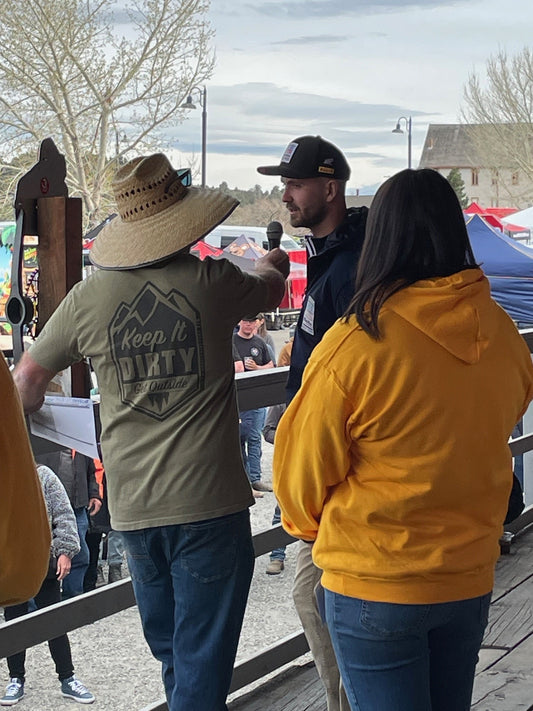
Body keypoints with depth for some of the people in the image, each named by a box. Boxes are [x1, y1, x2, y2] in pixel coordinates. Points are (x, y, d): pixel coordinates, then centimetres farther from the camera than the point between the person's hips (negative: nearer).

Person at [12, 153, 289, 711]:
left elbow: (27, 379, 13)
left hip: (132, 507, 4)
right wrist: (272, 263, 42)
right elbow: (270, 290, 18)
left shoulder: (88, 296, 1)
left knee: (170, 652, 21)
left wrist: (28, 406, 37)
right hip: (208, 502, -3)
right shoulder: (212, 282, -6)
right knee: (202, 663, 3)